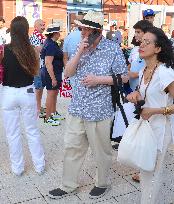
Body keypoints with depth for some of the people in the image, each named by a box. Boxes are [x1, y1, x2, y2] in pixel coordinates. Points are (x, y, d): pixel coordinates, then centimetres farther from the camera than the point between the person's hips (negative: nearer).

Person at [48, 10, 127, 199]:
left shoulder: (112, 49, -8)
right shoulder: (81, 47, 6)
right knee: (71, 147, 13)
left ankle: (102, 183, 35)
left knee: (101, 151, 11)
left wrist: (98, 79, -16)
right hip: (76, 109, 5)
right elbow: (67, 73, 1)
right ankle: (68, 185, 30)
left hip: (99, 111, -5)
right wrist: (80, 52, -12)